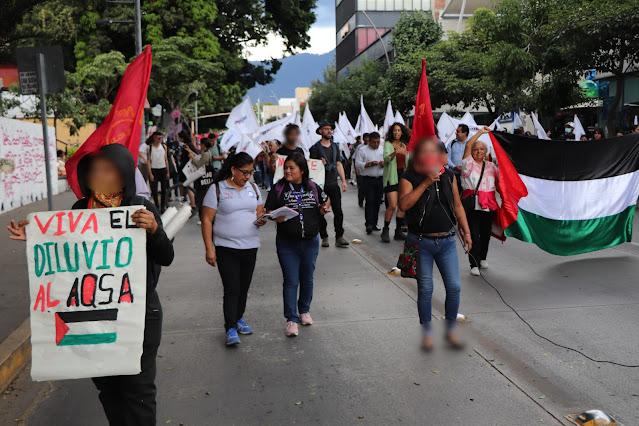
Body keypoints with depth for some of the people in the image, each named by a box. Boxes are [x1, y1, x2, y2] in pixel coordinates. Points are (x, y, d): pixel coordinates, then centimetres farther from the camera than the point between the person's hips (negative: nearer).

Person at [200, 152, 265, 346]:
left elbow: (260, 212, 17)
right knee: (231, 289, -7)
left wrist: (262, 219, -9)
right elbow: (206, 220, -7)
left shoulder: (253, 188, 9)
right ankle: (231, 329, 2)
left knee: (244, 287, 13)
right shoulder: (217, 189, -6)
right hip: (225, 247, -5)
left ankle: (238, 318, 31)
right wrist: (209, 248, -12)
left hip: (250, 246, 5)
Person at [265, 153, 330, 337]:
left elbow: (325, 201, 17)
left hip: (310, 241, 3)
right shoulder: (278, 188, -5)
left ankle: (304, 310, 36)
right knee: (291, 281, -3)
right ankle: (291, 320, 4)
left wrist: (325, 208, -5)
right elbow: (268, 211, -4)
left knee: (307, 278, 16)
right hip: (287, 243, -3)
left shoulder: (313, 187, 2)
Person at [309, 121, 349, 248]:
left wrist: (343, 180, 9)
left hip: (333, 184, 4)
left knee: (338, 210, -2)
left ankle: (339, 237, 2)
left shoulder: (335, 146, 13)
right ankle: (324, 237, 12)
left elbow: (339, 164, 15)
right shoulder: (315, 148, -2)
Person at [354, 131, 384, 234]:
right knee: (370, 202, -11)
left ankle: (374, 224, 13)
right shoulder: (362, 150, 1)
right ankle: (369, 224, -13)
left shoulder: (382, 151, 15)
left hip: (380, 179, 5)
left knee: (377, 202, 6)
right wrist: (369, 164, -18)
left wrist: (384, 163, -6)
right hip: (368, 180, -5)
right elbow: (357, 164, -6)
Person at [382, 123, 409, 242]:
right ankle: (385, 230, 0)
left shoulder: (404, 145, 14)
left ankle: (398, 231, 14)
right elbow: (386, 158, -20)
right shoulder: (388, 144, -2)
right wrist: (394, 153, -36)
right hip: (392, 177, -5)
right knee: (392, 206, -13)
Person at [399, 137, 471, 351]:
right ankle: (427, 332, 21)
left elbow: (457, 205, 13)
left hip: (447, 241, 3)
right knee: (425, 289, 5)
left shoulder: (448, 176, 6)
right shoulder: (409, 178, -6)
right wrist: (426, 183, -24)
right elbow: (404, 204, -22)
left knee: (454, 287, 3)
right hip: (422, 242, -3)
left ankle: (451, 330, 21)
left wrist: (466, 232, 10)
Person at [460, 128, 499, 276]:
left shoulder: (491, 166, 13)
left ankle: (482, 258, 35)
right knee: (474, 234, -6)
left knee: (486, 233, 13)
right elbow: (468, 145, -6)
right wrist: (480, 132, -2)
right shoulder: (469, 164, 3)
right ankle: (474, 264, -1)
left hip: (488, 204, 4)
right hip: (472, 205, -4)